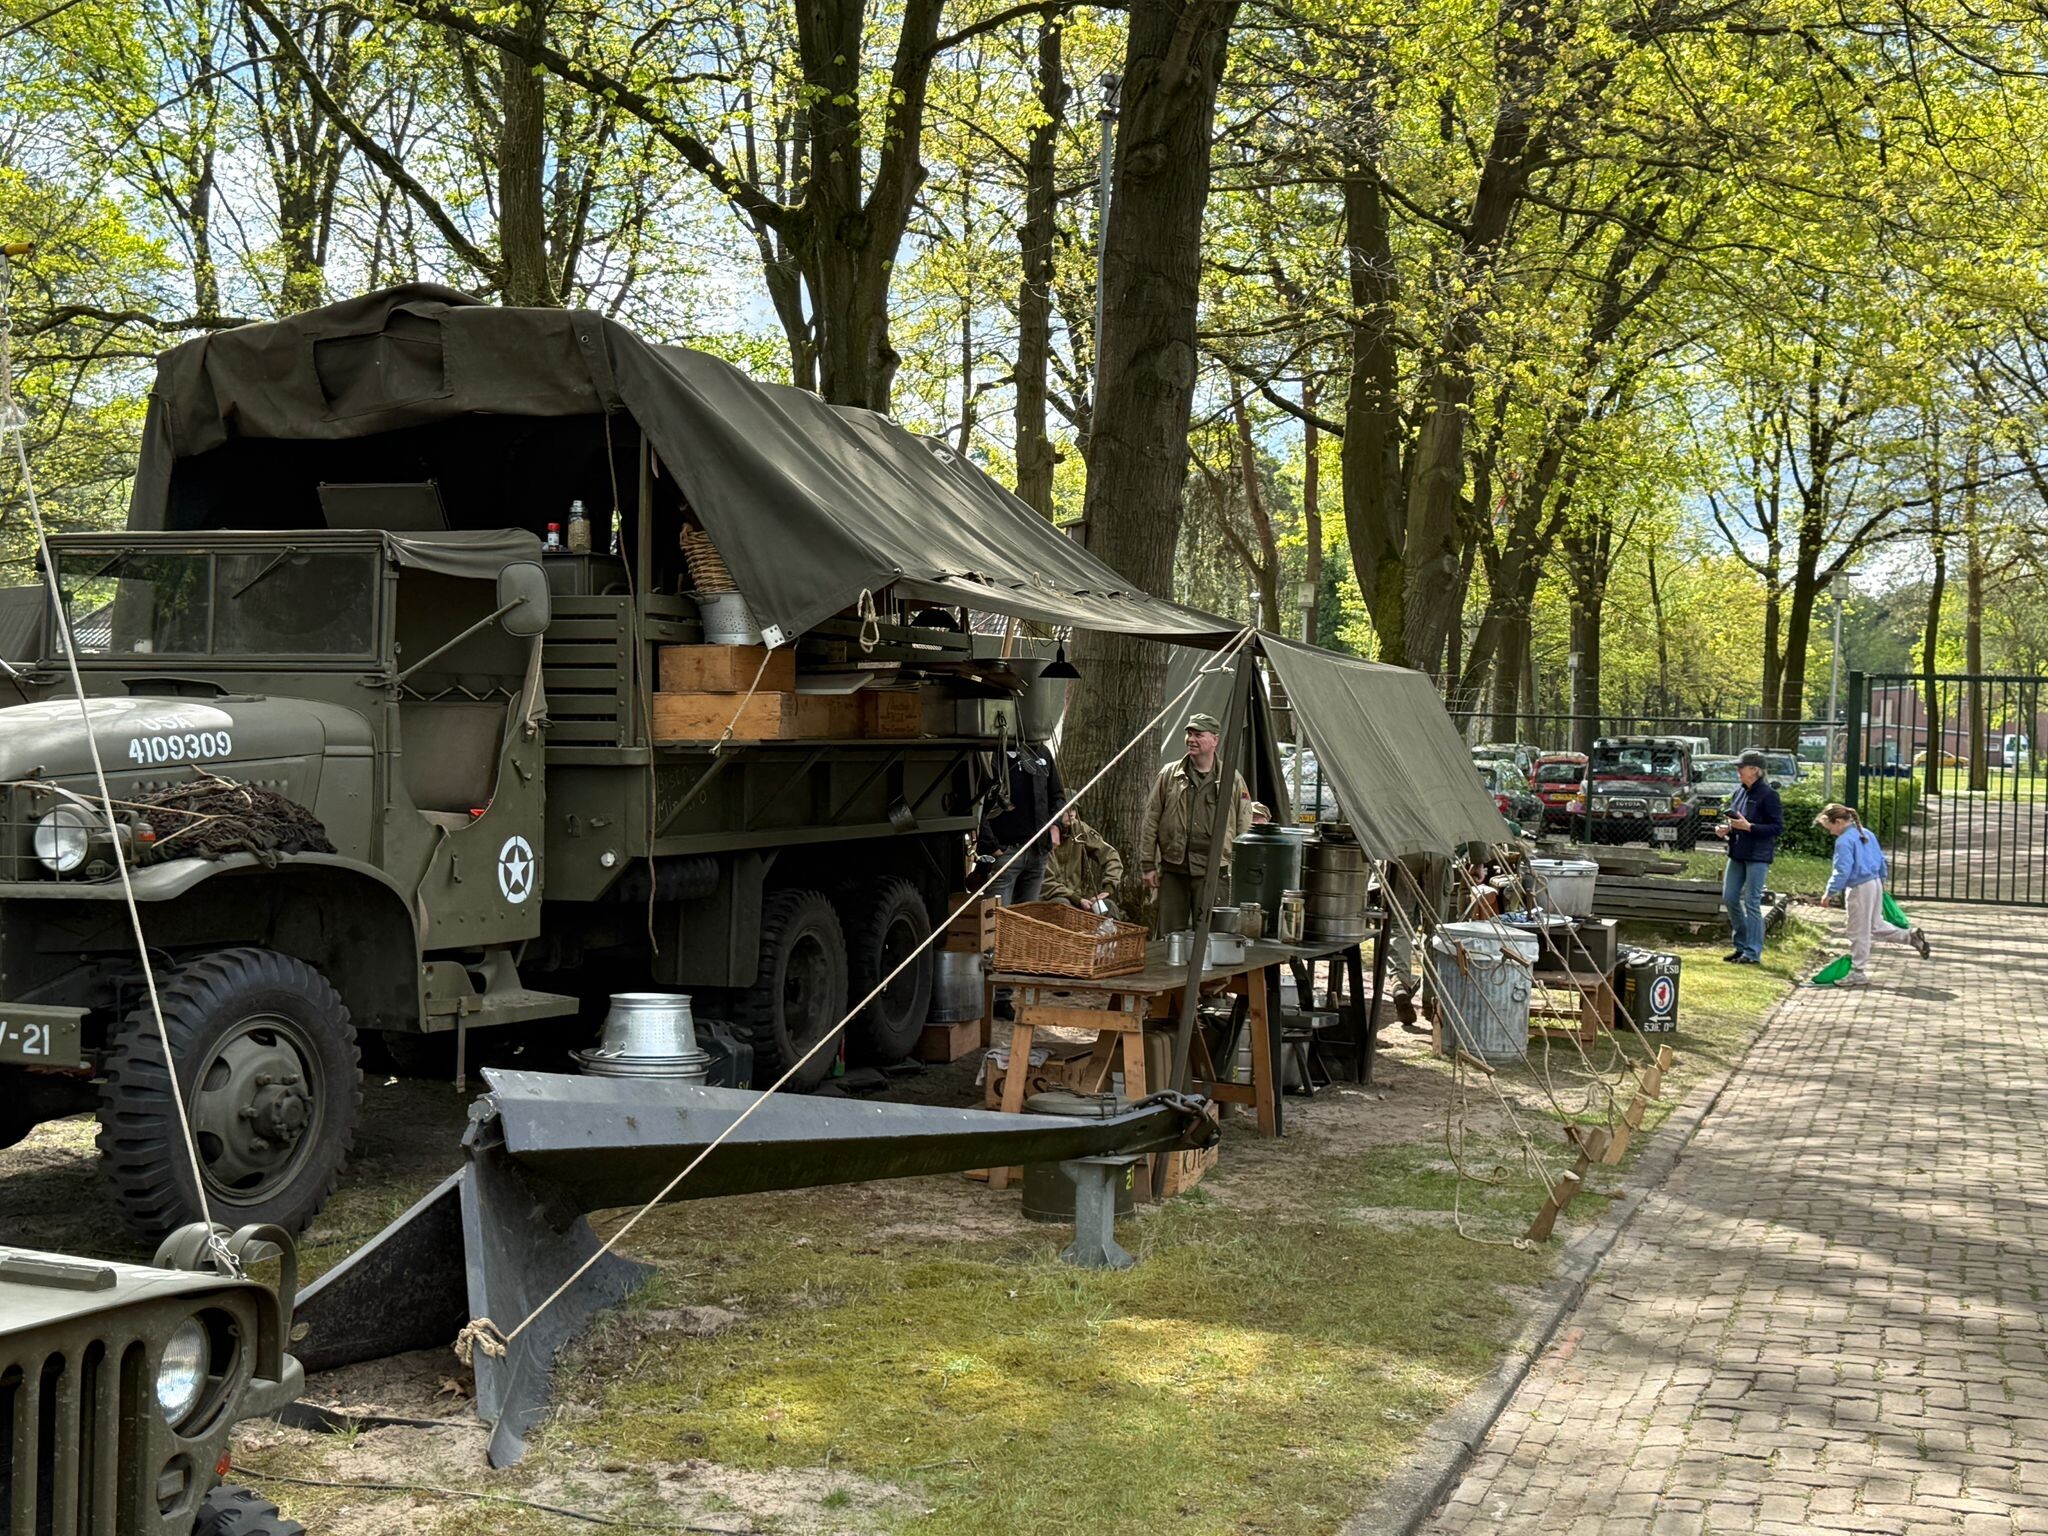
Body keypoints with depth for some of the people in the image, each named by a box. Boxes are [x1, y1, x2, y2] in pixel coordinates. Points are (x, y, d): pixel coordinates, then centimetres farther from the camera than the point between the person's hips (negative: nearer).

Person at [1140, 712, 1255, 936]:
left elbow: (1244, 830, 6)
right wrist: (1148, 865, 4)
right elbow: (1151, 823, 8)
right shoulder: (1169, 775, 8)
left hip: (1212, 874, -2)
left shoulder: (1233, 780, 4)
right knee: (1168, 935, 6)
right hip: (1173, 869, 2)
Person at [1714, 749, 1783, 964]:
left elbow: (1778, 827, -14)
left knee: (1752, 903, -4)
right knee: (1729, 898, 10)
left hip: (1758, 856, -8)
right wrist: (1726, 828, 1)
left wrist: (1748, 826, -21)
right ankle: (1742, 946, 23)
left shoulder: (1768, 795, -12)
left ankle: (1753, 953, 4)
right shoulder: (1739, 792, 10)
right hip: (1737, 853, 8)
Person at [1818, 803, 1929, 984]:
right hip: (1875, 884, 9)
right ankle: (1911, 935, 11)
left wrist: (1829, 893, -14)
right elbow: (1881, 860, 17)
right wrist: (1881, 881, 29)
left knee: (1858, 933, 1)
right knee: (1875, 926, 22)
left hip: (1859, 889, -9)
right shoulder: (1866, 834, 10)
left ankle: (1858, 973, 9)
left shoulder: (1844, 841, -18)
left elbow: (1842, 872, -22)